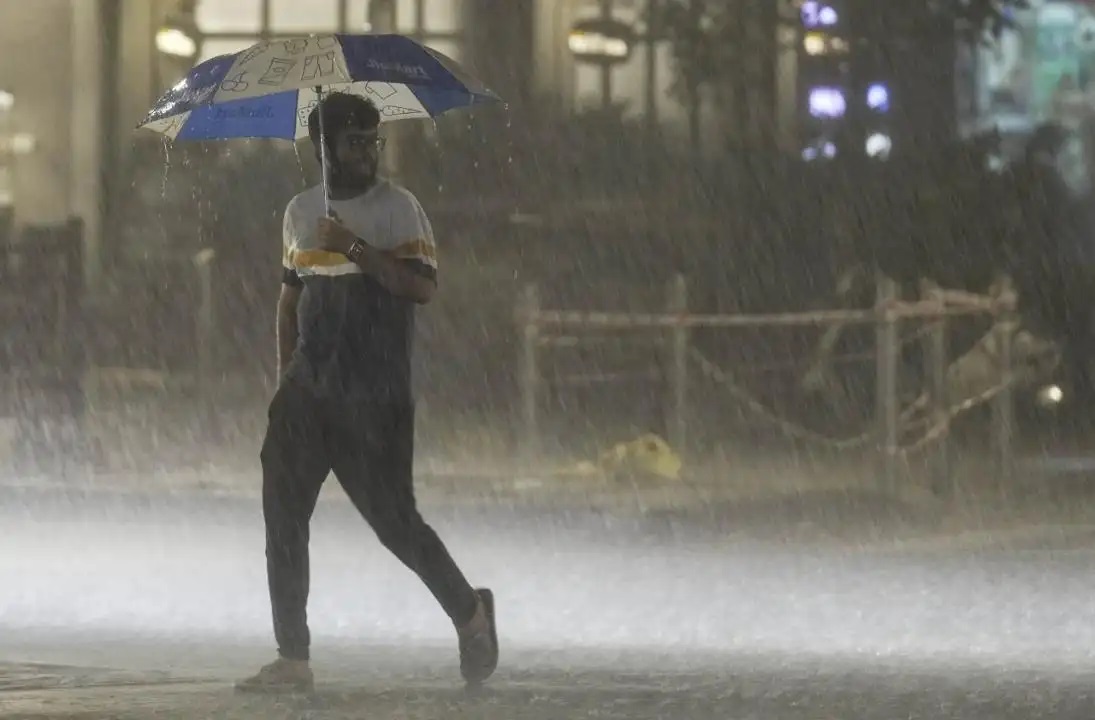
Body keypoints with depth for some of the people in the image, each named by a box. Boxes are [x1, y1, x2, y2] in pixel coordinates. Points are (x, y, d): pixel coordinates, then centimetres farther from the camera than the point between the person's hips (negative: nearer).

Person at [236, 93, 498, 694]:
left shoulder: (397, 208, -3)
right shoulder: (300, 212, 13)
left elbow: (422, 285, -15)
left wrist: (354, 247, -19)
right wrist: (285, 374, 15)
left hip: (375, 397, -5)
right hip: (308, 395, 6)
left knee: (392, 519, -5)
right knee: (282, 516, 0)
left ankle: (469, 612, 20)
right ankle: (292, 660, 6)